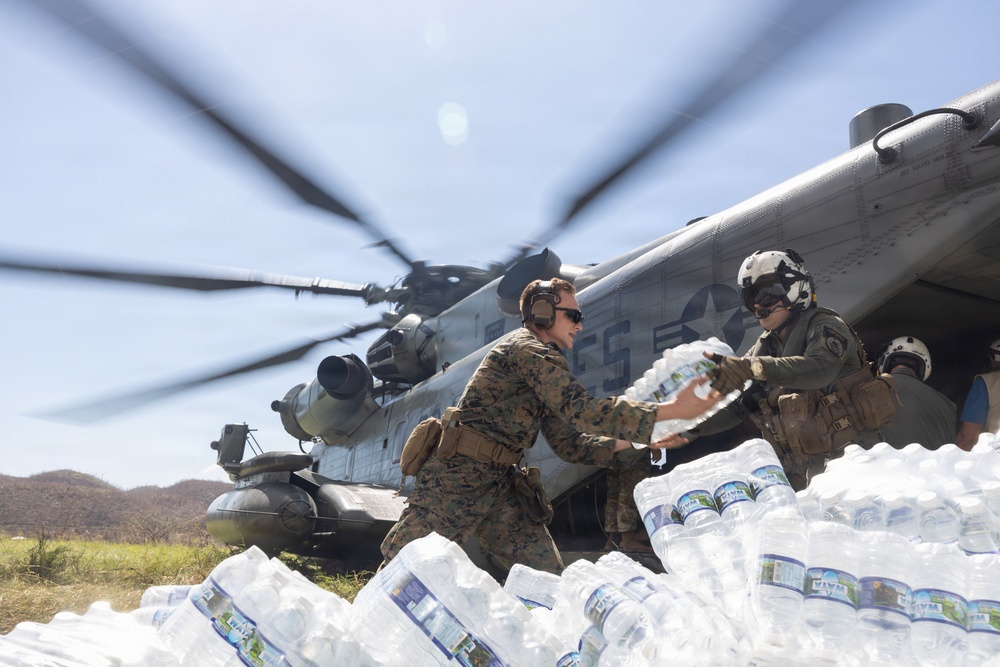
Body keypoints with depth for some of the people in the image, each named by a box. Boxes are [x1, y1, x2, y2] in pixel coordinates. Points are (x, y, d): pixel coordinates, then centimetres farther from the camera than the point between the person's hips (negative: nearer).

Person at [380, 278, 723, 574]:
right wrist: (672, 410, -24)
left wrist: (634, 446, 4)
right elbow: (581, 410, -23)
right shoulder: (527, 347, -11)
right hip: (457, 474, -9)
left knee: (547, 575, 2)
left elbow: (569, 442, 17)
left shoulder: (541, 364, 19)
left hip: (499, 483, 10)